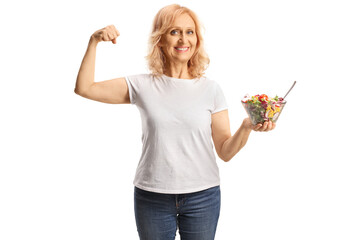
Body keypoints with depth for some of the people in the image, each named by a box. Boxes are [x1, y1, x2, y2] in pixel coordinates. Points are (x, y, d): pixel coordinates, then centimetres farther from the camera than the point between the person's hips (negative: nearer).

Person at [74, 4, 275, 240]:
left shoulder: (211, 89, 0)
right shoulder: (143, 86, 0)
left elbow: (225, 152, -1)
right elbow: (84, 88, 0)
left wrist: (247, 127, -18)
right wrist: (94, 42, -6)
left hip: (202, 196, 0)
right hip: (152, 197, 0)